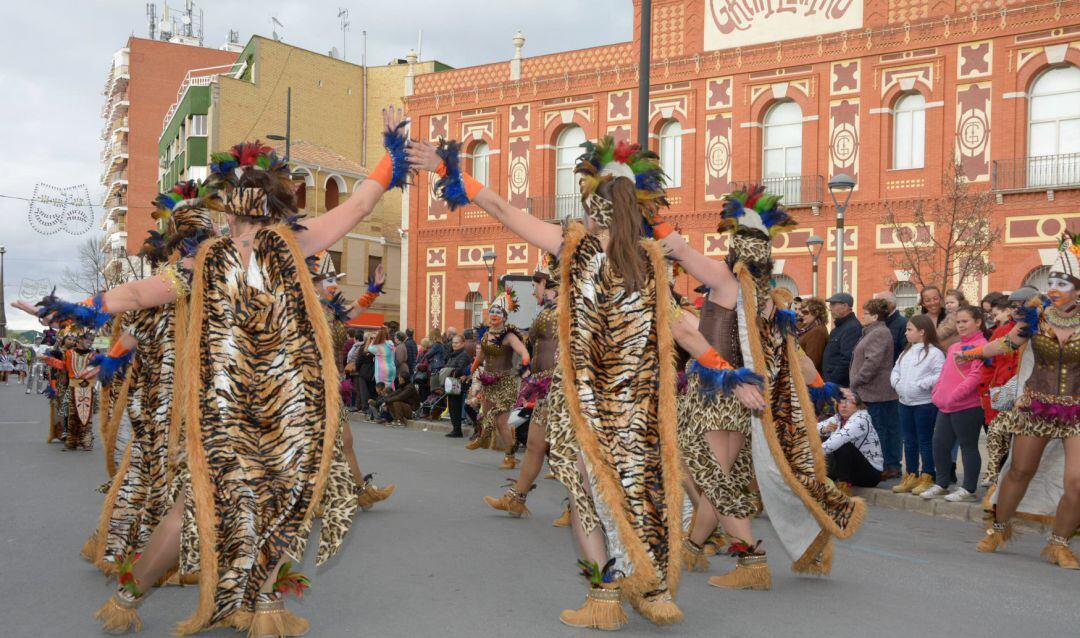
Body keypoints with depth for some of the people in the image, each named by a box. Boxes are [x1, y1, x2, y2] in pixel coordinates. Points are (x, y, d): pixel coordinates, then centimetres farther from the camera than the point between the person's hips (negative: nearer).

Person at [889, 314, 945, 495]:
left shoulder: (934, 353, -10)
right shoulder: (906, 352, 15)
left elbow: (941, 376, -20)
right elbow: (895, 371, 17)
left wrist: (920, 385, -21)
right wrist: (896, 382, -1)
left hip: (925, 404, -8)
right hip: (904, 403, 8)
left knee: (925, 441, 0)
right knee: (909, 441, 13)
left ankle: (927, 478, 9)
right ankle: (911, 476, 21)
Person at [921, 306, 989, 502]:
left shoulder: (981, 345, -9)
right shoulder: (953, 347, 20)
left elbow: (976, 375, -19)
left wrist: (956, 395, -22)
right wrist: (937, 393, 9)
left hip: (967, 406, -9)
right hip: (945, 406, 9)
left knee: (968, 446, 1)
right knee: (939, 443, 10)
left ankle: (968, 489, 11)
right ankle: (941, 484, 22)